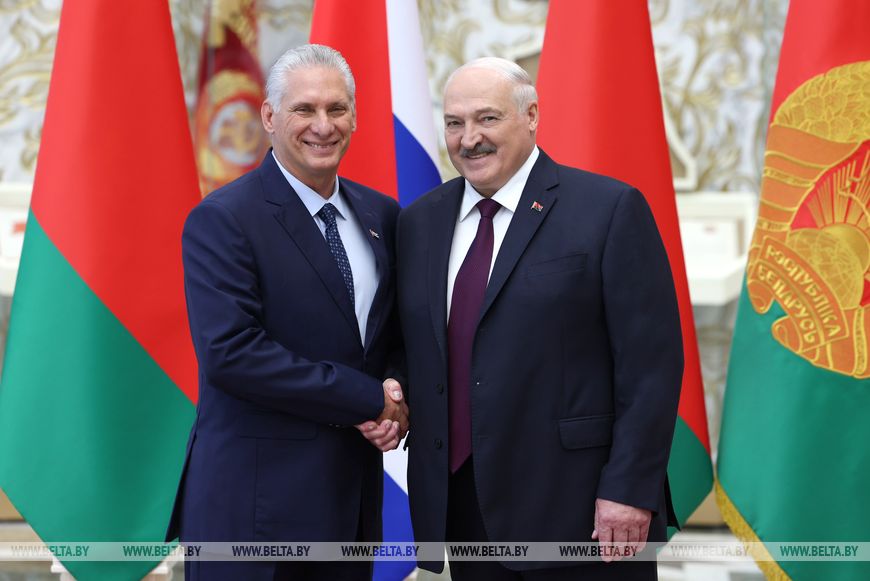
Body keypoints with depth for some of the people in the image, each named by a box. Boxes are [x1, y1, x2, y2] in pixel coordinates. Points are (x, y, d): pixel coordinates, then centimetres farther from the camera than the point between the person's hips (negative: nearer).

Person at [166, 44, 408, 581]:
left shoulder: (381, 214, 9)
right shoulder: (222, 219, -10)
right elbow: (229, 353, -20)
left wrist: (398, 400, -6)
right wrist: (370, 400, -16)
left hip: (354, 492, 6)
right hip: (257, 496, -6)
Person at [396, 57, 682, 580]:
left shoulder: (610, 209, -6)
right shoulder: (420, 222, 11)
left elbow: (651, 361, -9)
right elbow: (419, 355, 15)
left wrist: (629, 489, -14)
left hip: (577, 504, -4)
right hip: (464, 508, 5)